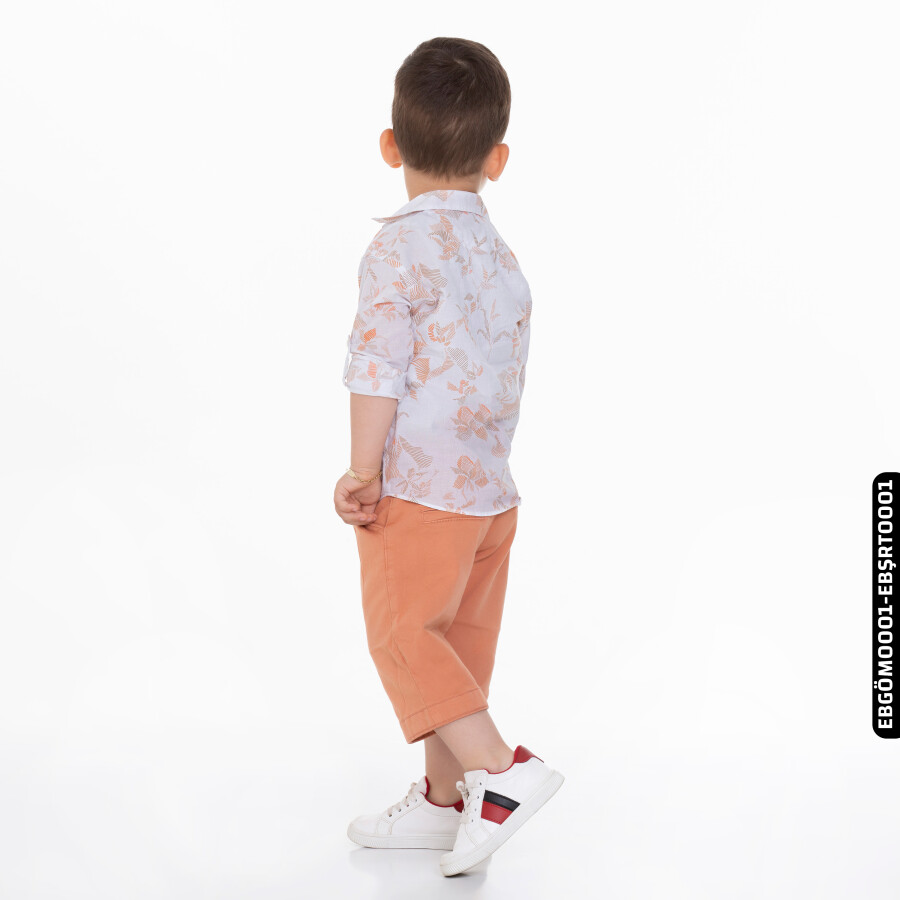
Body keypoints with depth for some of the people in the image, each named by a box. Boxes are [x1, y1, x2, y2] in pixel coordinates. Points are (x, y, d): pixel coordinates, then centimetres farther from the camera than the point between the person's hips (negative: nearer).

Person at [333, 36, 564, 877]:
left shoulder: (398, 249, -11)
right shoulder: (504, 258, 12)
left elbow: (378, 369, -16)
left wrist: (362, 473, -12)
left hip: (419, 489, -8)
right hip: (492, 489, 8)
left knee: (403, 635, 1)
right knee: (456, 644, 14)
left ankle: (501, 770, -7)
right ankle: (443, 800, 24)